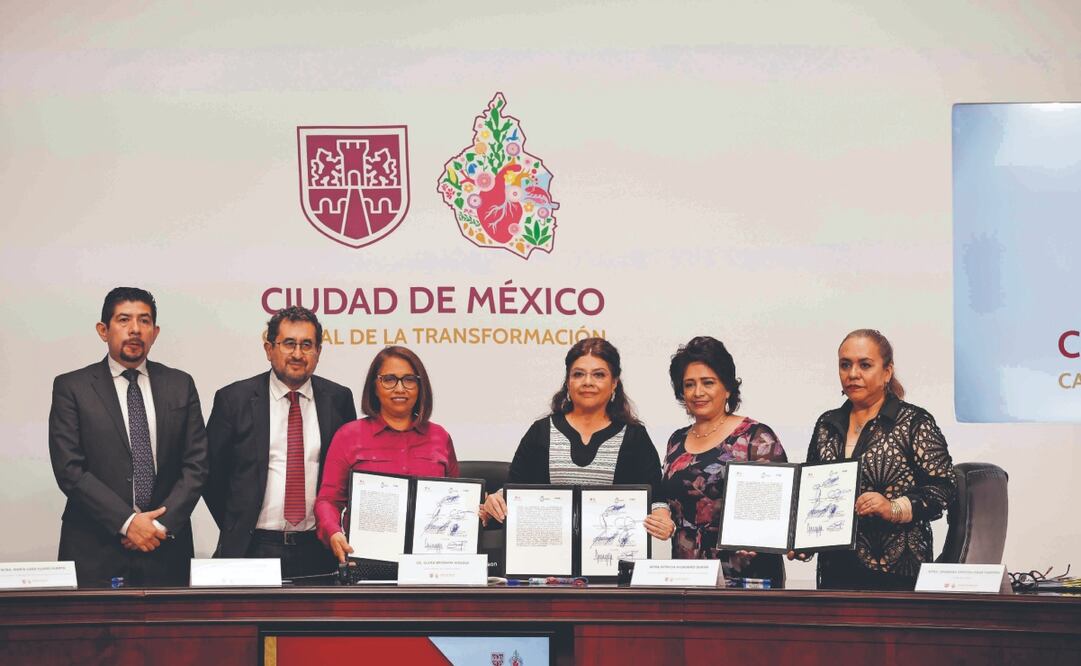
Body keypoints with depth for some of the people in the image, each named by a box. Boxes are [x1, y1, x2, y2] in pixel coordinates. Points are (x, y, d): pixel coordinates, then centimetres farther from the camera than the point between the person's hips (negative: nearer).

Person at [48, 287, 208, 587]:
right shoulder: (71, 387, 0)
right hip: (95, 551, -2)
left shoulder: (180, 385, 8)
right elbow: (69, 470, -7)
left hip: (166, 549, 2)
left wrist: (162, 524, -9)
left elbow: (196, 465, 4)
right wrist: (127, 522, -13)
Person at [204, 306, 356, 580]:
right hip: (252, 549, -2)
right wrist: (235, 531, 4)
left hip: (318, 550, 2)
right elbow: (211, 472, 4)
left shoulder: (338, 399, 5)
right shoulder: (234, 399, -1)